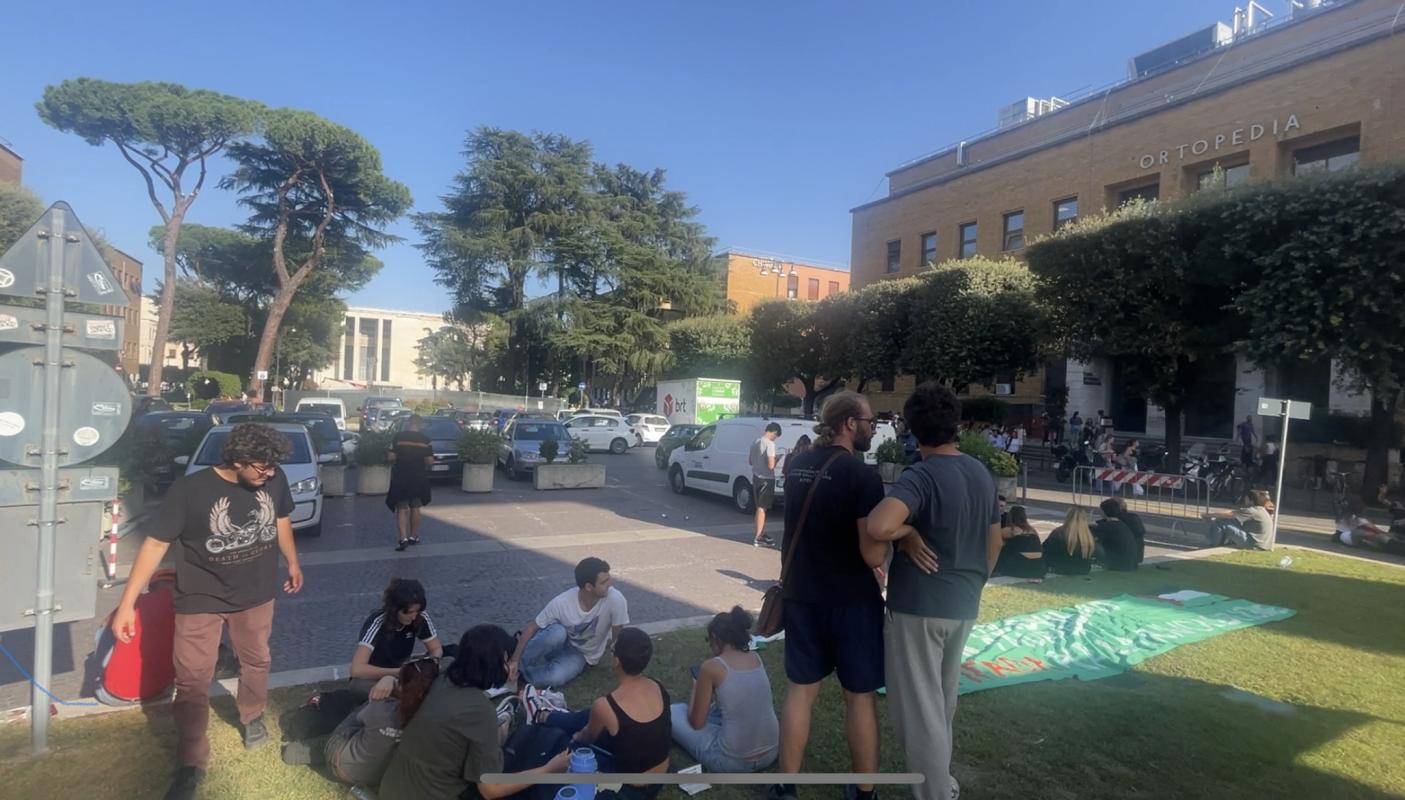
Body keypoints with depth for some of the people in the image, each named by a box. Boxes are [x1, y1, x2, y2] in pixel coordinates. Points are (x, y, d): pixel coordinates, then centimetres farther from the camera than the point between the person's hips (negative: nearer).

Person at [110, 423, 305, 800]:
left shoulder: (274, 479, -14)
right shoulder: (190, 490, -25)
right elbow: (155, 544, -18)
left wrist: (293, 563, 18)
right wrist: (127, 603, -20)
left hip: (256, 596, 3)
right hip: (200, 599, -3)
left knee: (256, 661, 22)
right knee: (192, 684, 4)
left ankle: (253, 717, 50)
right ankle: (191, 765, 22)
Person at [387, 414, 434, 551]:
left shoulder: (398, 437, -6)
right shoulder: (425, 439, -4)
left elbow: (392, 457, -9)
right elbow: (430, 460, -5)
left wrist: (397, 463, 13)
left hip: (401, 478, -1)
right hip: (419, 478, 1)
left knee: (401, 509, 4)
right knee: (415, 508, 16)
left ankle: (403, 538, -10)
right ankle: (413, 536, 25)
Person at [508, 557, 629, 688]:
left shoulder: (615, 600, -31)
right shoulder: (561, 602, -28)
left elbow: (619, 638, -19)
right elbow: (532, 628, -16)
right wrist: (514, 659, -20)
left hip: (581, 655, 0)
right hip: (559, 644, 0)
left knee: (554, 678, -33)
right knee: (557, 632, -37)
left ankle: (522, 673, -3)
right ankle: (522, 665, -11)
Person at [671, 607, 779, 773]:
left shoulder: (711, 667, -12)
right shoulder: (756, 658, 4)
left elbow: (696, 723, -3)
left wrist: (695, 690, 15)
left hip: (733, 762, -7)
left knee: (673, 712, 12)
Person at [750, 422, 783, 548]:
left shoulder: (756, 441, 8)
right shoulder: (770, 444, -18)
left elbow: (750, 460, 18)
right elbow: (771, 465, -23)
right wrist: (775, 460, -3)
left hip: (756, 477, 8)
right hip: (766, 479, -8)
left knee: (760, 507, 17)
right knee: (762, 508, -2)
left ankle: (762, 534, 28)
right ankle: (758, 538, 1)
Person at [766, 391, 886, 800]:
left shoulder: (798, 467, 5)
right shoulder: (862, 475, -16)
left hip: (801, 593, 5)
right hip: (851, 599, -5)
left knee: (799, 689, 14)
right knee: (859, 696, 11)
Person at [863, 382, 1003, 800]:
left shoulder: (921, 476, -20)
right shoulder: (982, 474, 4)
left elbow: (878, 527, -39)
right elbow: (994, 542, 15)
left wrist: (908, 533, -19)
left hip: (919, 605, -8)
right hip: (963, 605, 8)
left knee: (919, 707, 5)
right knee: (942, 702, 23)